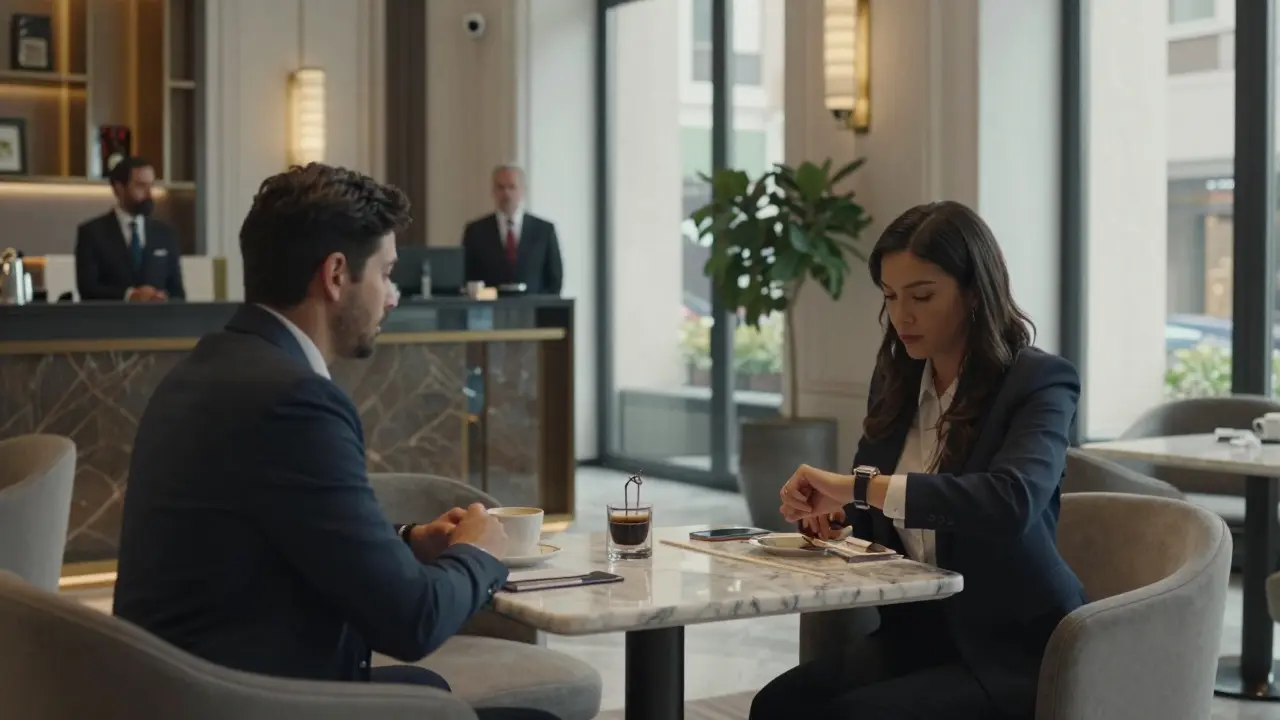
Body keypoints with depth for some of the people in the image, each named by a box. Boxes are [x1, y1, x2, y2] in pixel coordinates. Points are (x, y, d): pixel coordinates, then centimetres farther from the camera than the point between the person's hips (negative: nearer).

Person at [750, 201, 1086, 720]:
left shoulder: (1039, 382, -11)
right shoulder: (895, 379, 9)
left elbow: (1011, 501, -30)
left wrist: (863, 489, -34)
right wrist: (834, 512, -8)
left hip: (1011, 650, -6)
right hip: (916, 633, 6)